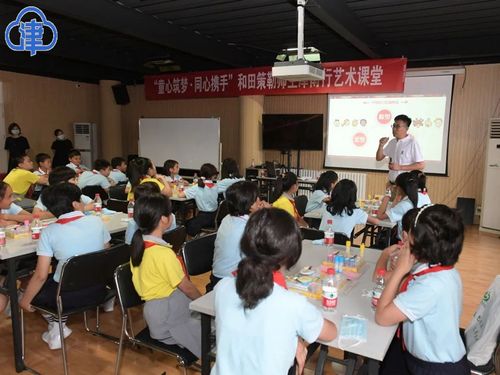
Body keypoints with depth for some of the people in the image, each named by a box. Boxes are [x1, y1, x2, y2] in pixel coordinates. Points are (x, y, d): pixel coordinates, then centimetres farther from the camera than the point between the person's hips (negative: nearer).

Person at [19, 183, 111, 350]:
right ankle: (60, 325, 24)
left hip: (69, 295, -4)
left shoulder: (49, 232, -14)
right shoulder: (97, 221, -7)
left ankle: (57, 328, 15)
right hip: (98, 289, 4)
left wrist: (25, 300, 4)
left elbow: (41, 275, -13)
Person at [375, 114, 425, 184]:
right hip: (392, 183, 6)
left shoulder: (412, 142, -12)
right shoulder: (392, 142, 8)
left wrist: (400, 167, -18)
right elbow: (379, 158, 15)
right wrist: (381, 145, -4)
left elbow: (421, 165, -14)